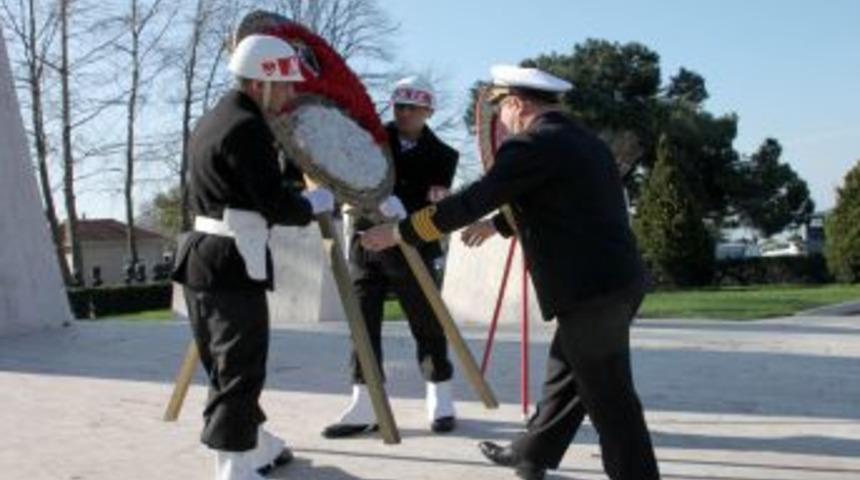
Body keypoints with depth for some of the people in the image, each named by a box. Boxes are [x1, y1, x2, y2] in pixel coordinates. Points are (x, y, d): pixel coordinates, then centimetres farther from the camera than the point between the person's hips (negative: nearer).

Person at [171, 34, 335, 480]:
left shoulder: (212, 120, 16)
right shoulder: (248, 127, -15)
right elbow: (275, 206, -17)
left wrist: (297, 199, 19)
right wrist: (315, 202, 2)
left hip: (201, 257, 10)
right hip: (233, 264, -10)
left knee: (226, 363, 17)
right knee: (239, 368, -6)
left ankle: (254, 444, 32)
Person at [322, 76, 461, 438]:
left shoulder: (441, 155, 0)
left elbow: (435, 207, -7)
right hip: (366, 244, 2)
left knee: (427, 326, 6)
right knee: (363, 325, 2)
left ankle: (441, 401, 21)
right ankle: (365, 405, 10)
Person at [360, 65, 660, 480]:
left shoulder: (532, 145, -12)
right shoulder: (585, 142, 16)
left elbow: (470, 202, -15)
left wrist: (397, 232, -7)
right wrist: (496, 224, 41)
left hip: (591, 290, -10)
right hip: (617, 280, 10)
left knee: (609, 398, 1)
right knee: (566, 374, 22)